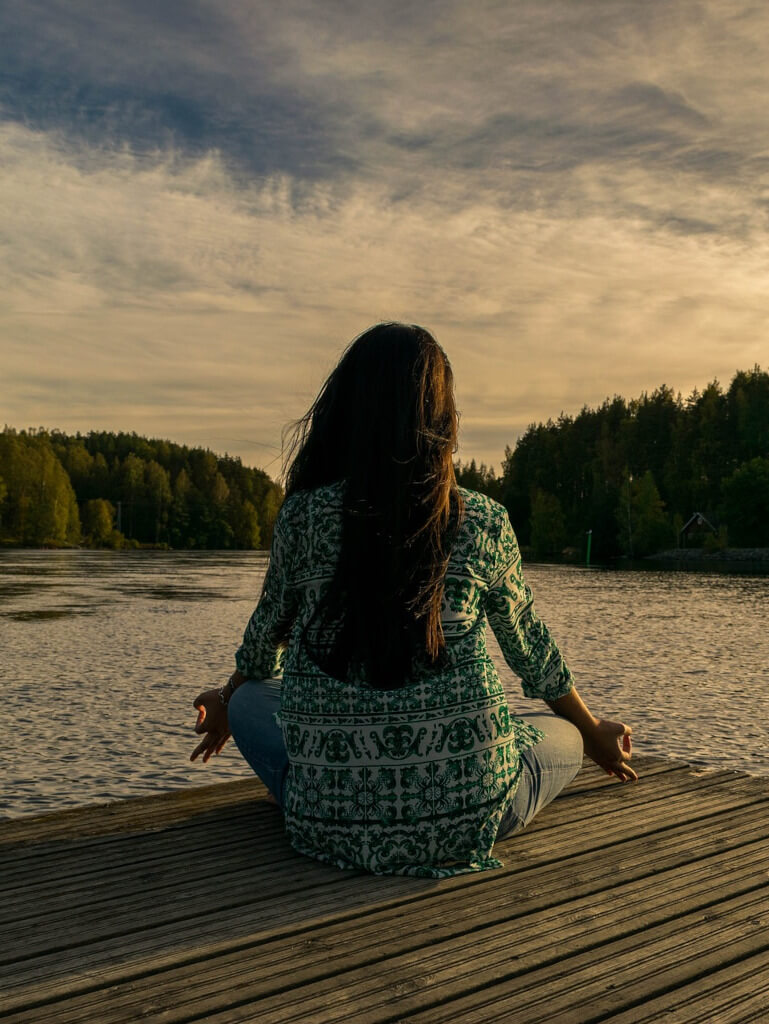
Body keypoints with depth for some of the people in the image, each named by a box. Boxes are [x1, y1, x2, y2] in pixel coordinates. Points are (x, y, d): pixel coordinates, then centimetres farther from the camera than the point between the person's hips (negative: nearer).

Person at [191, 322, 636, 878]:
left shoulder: (303, 516, -4)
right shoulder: (484, 523, -3)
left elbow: (266, 637, 13)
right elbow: (530, 648, 11)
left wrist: (225, 705, 36)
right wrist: (594, 733, 32)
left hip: (331, 820, 1)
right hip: (465, 815, 0)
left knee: (250, 698, 28)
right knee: (563, 735, 29)